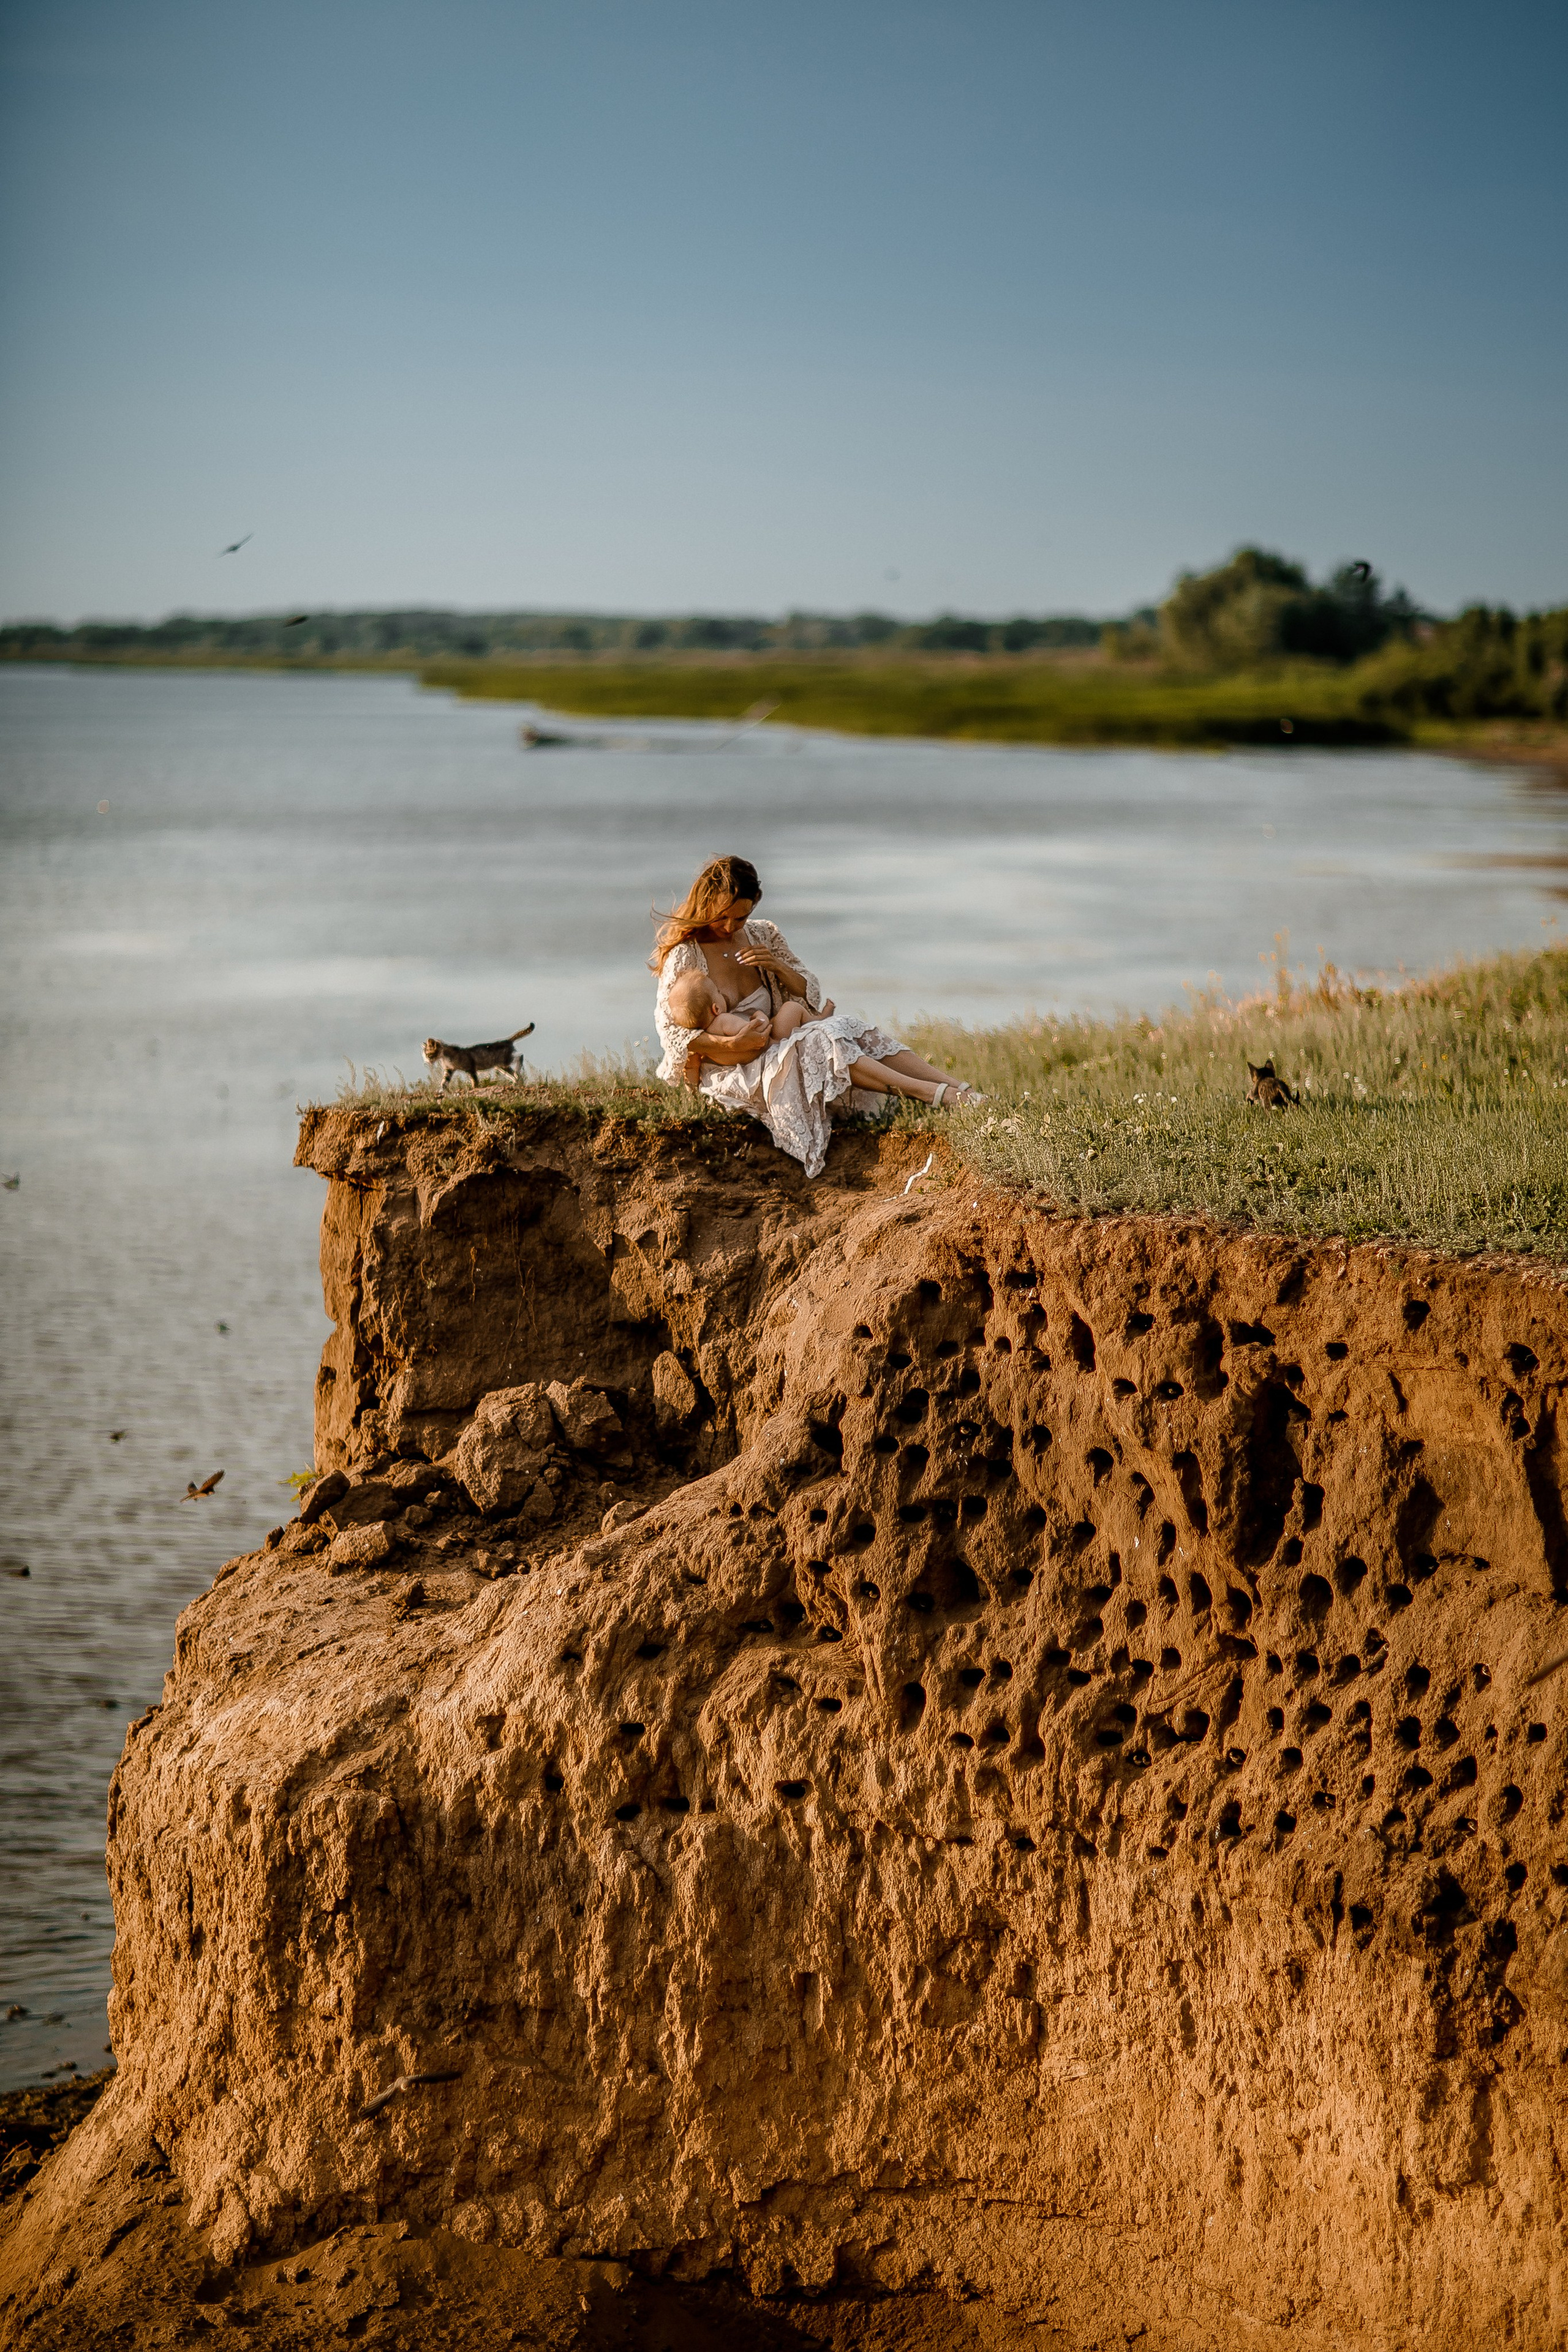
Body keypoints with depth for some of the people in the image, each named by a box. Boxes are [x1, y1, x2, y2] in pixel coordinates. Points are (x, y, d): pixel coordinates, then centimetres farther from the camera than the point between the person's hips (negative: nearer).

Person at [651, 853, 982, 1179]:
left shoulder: (762, 935, 6)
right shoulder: (683, 956, -10)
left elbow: (812, 995, 9)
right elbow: (671, 1032, -15)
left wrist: (778, 966, -12)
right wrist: (731, 1045, -29)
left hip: (771, 1047, 6)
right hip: (727, 1073, -6)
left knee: (849, 1027, -21)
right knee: (822, 1043, -30)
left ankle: (965, 1093, -33)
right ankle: (935, 1094, -40)